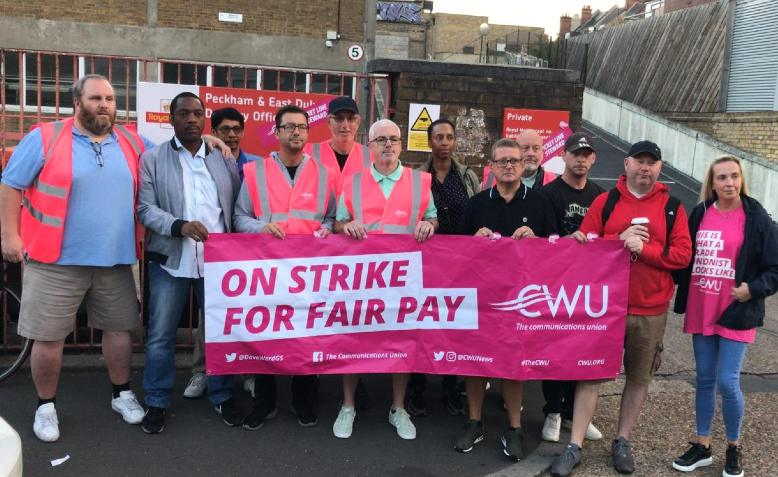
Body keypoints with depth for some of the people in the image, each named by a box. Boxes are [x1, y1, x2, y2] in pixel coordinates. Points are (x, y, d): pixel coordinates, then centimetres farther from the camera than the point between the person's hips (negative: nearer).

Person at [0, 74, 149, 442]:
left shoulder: (132, 143, 7)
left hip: (115, 261, 3)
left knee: (119, 328, 13)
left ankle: (121, 394, 32)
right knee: (48, 338, 3)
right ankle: (46, 406, 23)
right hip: (57, 261, -3)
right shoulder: (45, 138, -4)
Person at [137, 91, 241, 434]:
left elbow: (237, 207, 9)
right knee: (161, 336, 4)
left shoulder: (224, 159, 10)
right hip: (170, 260, -2)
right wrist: (179, 226, -22)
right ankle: (157, 402, 20)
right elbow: (145, 207, -6)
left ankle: (222, 396, 26)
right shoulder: (152, 159, 3)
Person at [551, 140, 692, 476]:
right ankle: (575, 447, 9)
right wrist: (621, 240, -18)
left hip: (651, 311, 1)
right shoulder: (605, 202, 2)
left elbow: (682, 254, -5)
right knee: (591, 373, 2)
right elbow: (583, 244, -4)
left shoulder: (672, 207, 3)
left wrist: (643, 248, -19)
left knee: (639, 378, 11)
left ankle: (622, 442, 28)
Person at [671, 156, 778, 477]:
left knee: (727, 383, -5)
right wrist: (682, 297, 3)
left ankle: (734, 447, 19)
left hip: (736, 313, -4)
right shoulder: (699, 214, 4)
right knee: (705, 380, 12)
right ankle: (702, 446, 25)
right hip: (700, 312, 4)